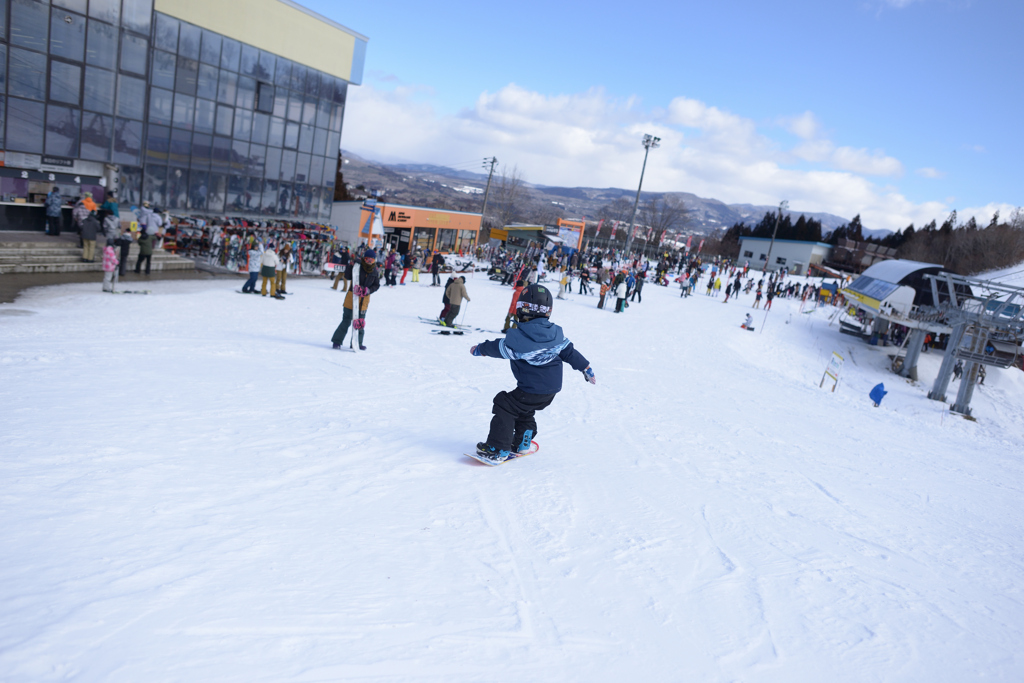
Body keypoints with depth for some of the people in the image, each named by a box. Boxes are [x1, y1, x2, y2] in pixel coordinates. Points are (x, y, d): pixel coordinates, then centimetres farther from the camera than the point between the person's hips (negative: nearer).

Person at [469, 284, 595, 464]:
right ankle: (522, 443, 38)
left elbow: (499, 348, -10)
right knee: (524, 412, 27)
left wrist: (479, 349, 8)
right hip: (552, 390, 8)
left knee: (504, 407, 2)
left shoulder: (519, 336, -21)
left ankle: (499, 450, 1)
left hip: (531, 390, -8)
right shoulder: (556, 333, -1)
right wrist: (586, 369, 20)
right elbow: (570, 352, 6)